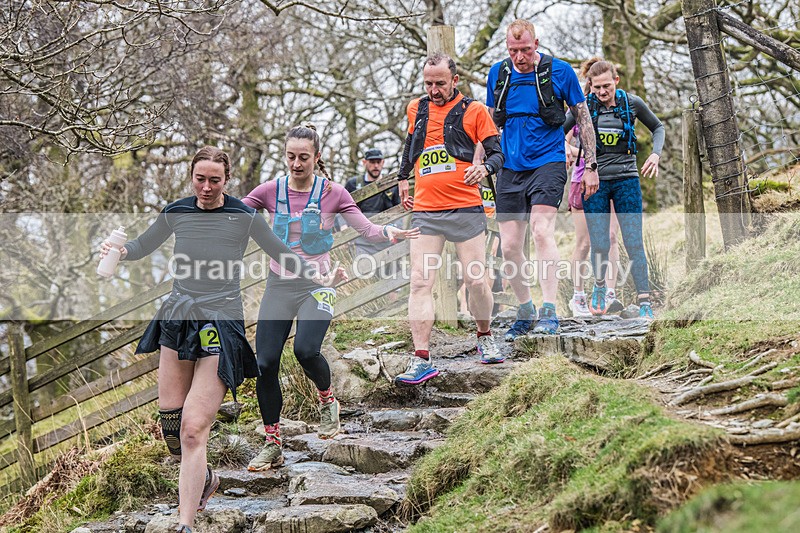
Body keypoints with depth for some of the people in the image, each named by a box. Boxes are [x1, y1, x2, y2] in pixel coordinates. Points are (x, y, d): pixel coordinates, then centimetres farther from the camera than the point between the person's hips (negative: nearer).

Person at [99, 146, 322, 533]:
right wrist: (118, 250, -2)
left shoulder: (244, 217, -2)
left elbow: (281, 254, 12)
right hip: (177, 318, 4)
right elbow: (141, 247, 19)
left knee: (193, 429, -13)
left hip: (221, 324, -4)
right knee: (170, 422, 4)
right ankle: (204, 479, 34)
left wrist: (318, 283, 11)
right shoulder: (176, 213, 7)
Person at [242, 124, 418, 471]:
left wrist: (388, 232, -26)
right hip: (279, 284, 3)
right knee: (265, 363, -6)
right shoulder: (270, 191, 2)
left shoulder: (332, 193, -2)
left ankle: (327, 400, 8)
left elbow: (367, 230, -5)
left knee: (306, 349, -26)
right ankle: (272, 444, 10)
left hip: (318, 285, -2)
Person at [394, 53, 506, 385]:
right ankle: (421, 360, -11)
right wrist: (403, 178, 28)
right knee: (420, 283, -9)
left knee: (476, 281, 0)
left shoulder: (473, 110, 1)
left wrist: (485, 167, -19)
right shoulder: (416, 109, 13)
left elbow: (497, 153, 1)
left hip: (466, 209, -2)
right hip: (424, 211, 3)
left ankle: (485, 338, 27)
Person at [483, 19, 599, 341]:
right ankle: (525, 313, 21)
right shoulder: (498, 73, 7)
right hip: (510, 169, 4)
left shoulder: (559, 71, -3)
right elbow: (489, 123, 19)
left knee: (541, 229, -25)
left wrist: (590, 166, 3)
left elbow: (583, 118, 4)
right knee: (509, 247, 2)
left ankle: (549, 312, -24)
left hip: (548, 162, -4)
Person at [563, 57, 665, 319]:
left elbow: (657, 126, 16)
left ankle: (645, 302, -3)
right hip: (595, 180, 0)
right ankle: (599, 287, 26)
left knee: (634, 242, -6)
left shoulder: (632, 103, 0)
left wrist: (655, 154, 0)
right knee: (599, 245, -2)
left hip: (626, 179, 0)